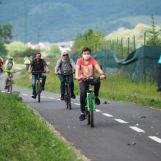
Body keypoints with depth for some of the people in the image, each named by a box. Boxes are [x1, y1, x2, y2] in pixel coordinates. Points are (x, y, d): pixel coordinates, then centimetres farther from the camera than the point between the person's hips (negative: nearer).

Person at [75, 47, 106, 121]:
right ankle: (82, 112, -15)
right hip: (83, 80, 0)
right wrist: (77, 76, -43)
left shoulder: (93, 60, -8)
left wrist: (102, 74, -45)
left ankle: (96, 96, -7)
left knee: (97, 82, -34)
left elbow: (98, 67, -24)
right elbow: (77, 69, -22)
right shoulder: (79, 61, -7)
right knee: (83, 93, -25)